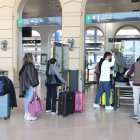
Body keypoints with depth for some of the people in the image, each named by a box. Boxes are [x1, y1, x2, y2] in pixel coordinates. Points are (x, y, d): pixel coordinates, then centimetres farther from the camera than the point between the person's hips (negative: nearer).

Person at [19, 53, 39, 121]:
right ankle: (28, 115, 1)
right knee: (30, 99, -3)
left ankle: (26, 113, 23)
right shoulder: (30, 66, -16)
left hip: (25, 85, 9)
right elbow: (31, 76, -19)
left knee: (27, 99, 14)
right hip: (29, 85, -9)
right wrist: (34, 86, -15)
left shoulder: (25, 66, 10)